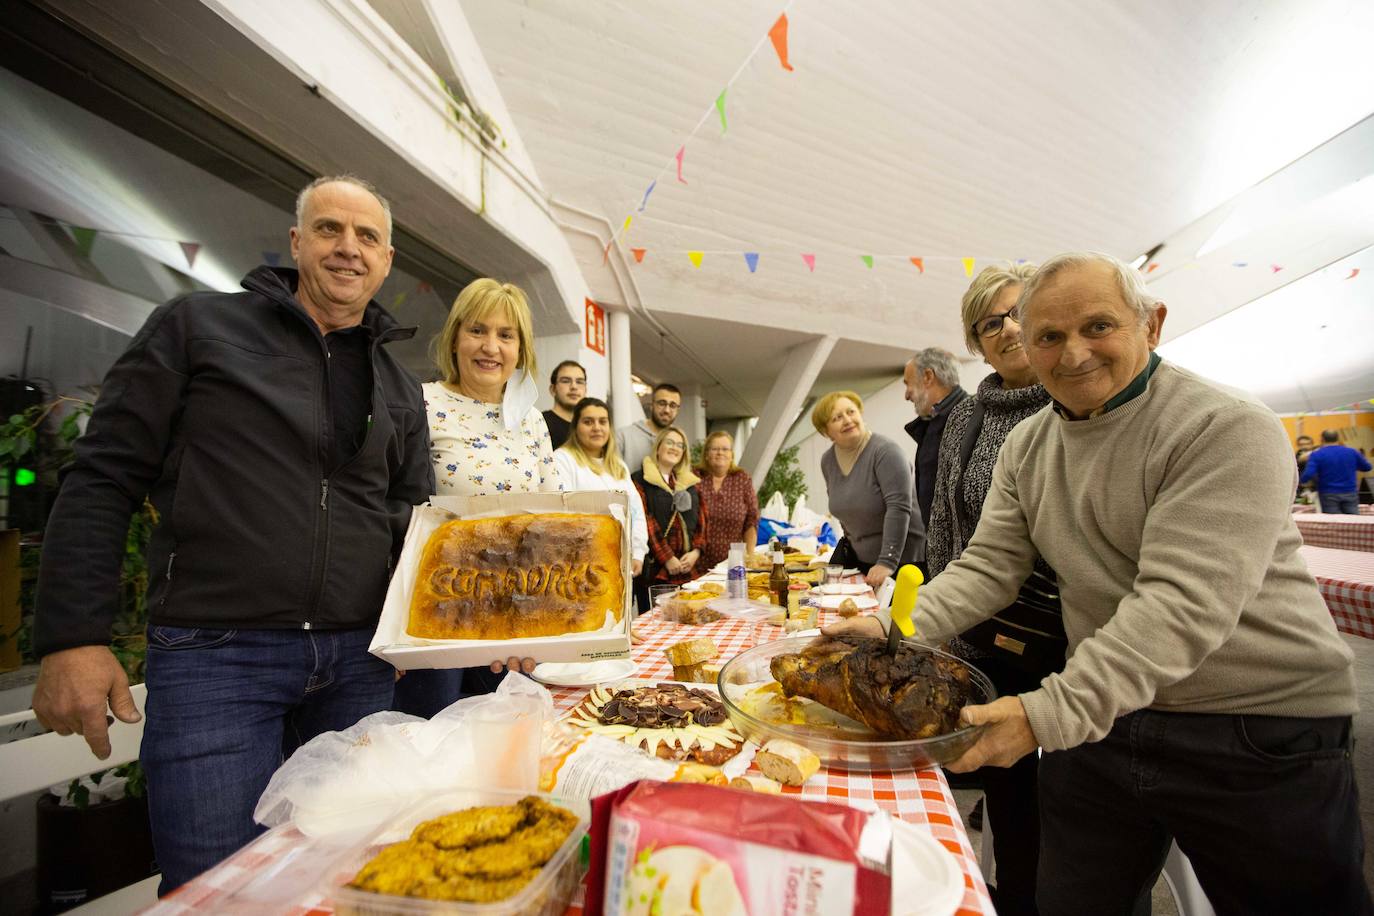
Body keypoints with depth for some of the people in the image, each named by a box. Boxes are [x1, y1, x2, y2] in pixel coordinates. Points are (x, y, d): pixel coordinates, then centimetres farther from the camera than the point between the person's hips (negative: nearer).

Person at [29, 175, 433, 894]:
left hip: (358, 659, 4)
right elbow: (103, 478, -1)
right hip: (214, 653, -3)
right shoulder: (198, 326, 2)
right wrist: (71, 638, -8)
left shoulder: (400, 388, 12)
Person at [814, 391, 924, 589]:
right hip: (858, 555, 6)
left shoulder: (885, 451, -18)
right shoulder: (827, 460, 3)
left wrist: (887, 562, -28)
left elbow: (899, 508, -25)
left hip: (901, 552, -5)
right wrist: (851, 539, 14)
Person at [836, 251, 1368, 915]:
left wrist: (1051, 712, -33)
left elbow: (1185, 602, -27)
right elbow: (986, 568, -2)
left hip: (1258, 737, -4)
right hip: (1098, 721, 5)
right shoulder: (1025, 448, 1)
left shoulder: (1228, 430, -17)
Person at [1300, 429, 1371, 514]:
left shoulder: (1316, 455, -8)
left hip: (1328, 495, -3)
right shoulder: (1351, 452, 4)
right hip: (1350, 494, 3)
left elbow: (1307, 476, -19)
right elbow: (1367, 467, 19)